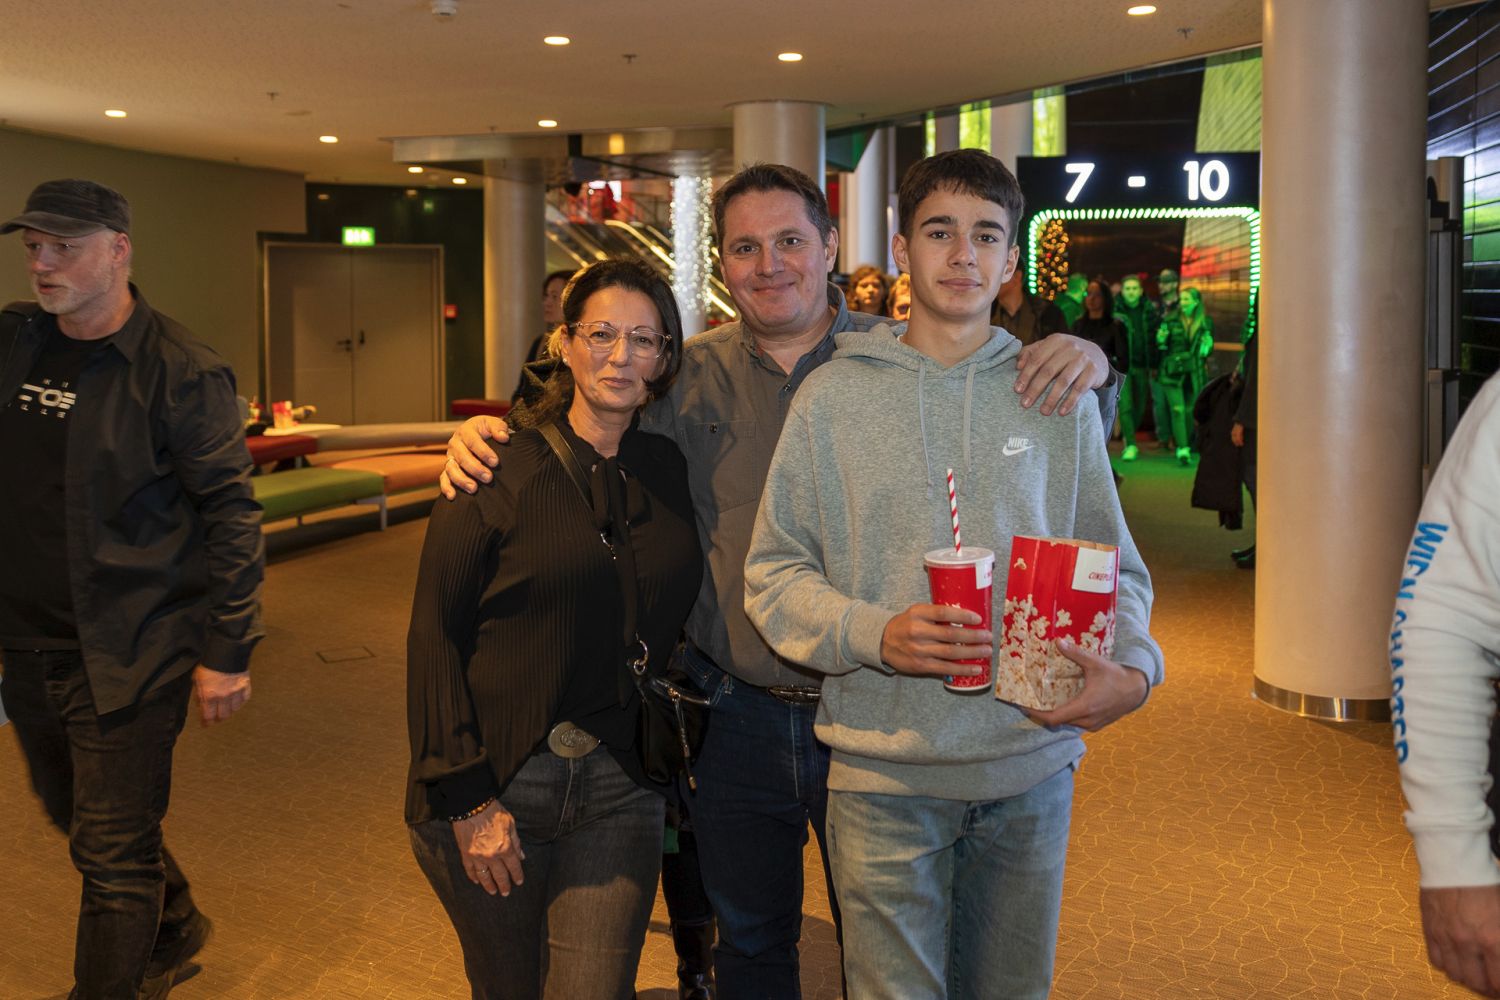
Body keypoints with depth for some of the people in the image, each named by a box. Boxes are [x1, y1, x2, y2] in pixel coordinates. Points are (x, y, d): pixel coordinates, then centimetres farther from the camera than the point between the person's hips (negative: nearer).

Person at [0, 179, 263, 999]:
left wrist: (226, 653, -14)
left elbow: (231, 516, -14)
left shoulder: (181, 372, -14)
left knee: (113, 853, 1)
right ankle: (173, 930, 48)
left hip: (127, 651, -7)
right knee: (75, 813, 24)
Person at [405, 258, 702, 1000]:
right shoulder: (500, 469, -8)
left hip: (617, 790, 2)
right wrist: (468, 799, -12)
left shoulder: (668, 468, 4)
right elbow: (435, 635, -8)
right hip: (495, 786, -2)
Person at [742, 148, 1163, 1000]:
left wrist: (1133, 667, -12)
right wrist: (875, 633, -18)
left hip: (1031, 768, 2)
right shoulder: (835, 396, 1)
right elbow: (774, 571, 0)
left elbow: (1110, 565, 8)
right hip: (885, 772, -2)